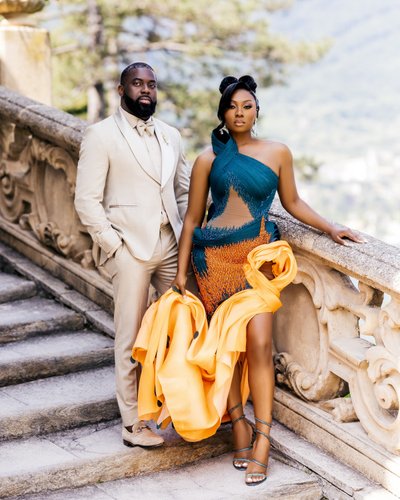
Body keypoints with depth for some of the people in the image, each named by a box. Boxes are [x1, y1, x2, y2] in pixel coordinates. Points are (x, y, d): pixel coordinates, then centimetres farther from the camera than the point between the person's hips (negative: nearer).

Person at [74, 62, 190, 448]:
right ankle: (132, 425, 12)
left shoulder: (170, 136, 15)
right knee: (131, 340, 1)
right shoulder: (101, 135, -2)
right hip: (130, 250, -5)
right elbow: (87, 200, -7)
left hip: (170, 247, 5)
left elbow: (184, 191, 19)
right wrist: (113, 244, -12)